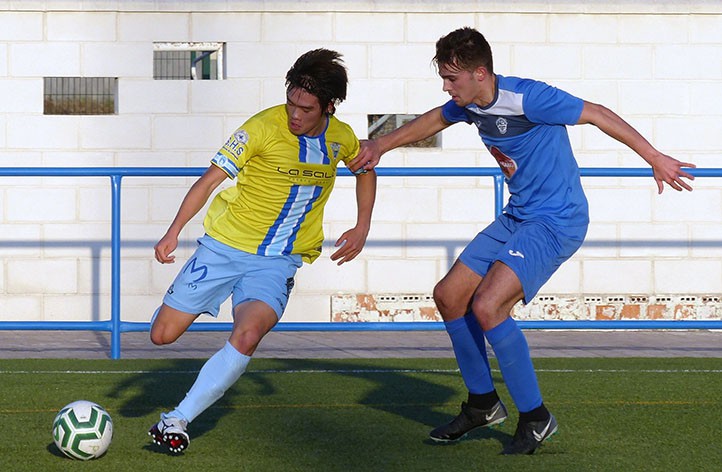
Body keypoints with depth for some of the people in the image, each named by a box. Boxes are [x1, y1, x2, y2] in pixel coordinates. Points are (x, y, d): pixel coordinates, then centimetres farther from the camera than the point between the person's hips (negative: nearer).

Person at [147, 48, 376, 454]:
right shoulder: (264, 128, -15)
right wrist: (174, 232, -23)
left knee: (246, 338, -26)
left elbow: (365, 169, 21)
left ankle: (178, 420, -17)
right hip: (224, 246, -1)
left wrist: (362, 229, 11)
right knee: (163, 335, 0)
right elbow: (212, 178, -14)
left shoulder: (341, 138, -2)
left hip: (278, 262, 1)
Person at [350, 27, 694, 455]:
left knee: (487, 306, -23)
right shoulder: (469, 104, 2)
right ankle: (483, 404, 24)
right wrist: (381, 145, 28)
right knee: (449, 296, 8)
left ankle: (536, 418, -9)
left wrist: (656, 159, -16)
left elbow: (596, 114, -17)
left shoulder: (527, 98, -23)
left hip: (557, 222, -9)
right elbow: (435, 120, 25)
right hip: (517, 218, 9)